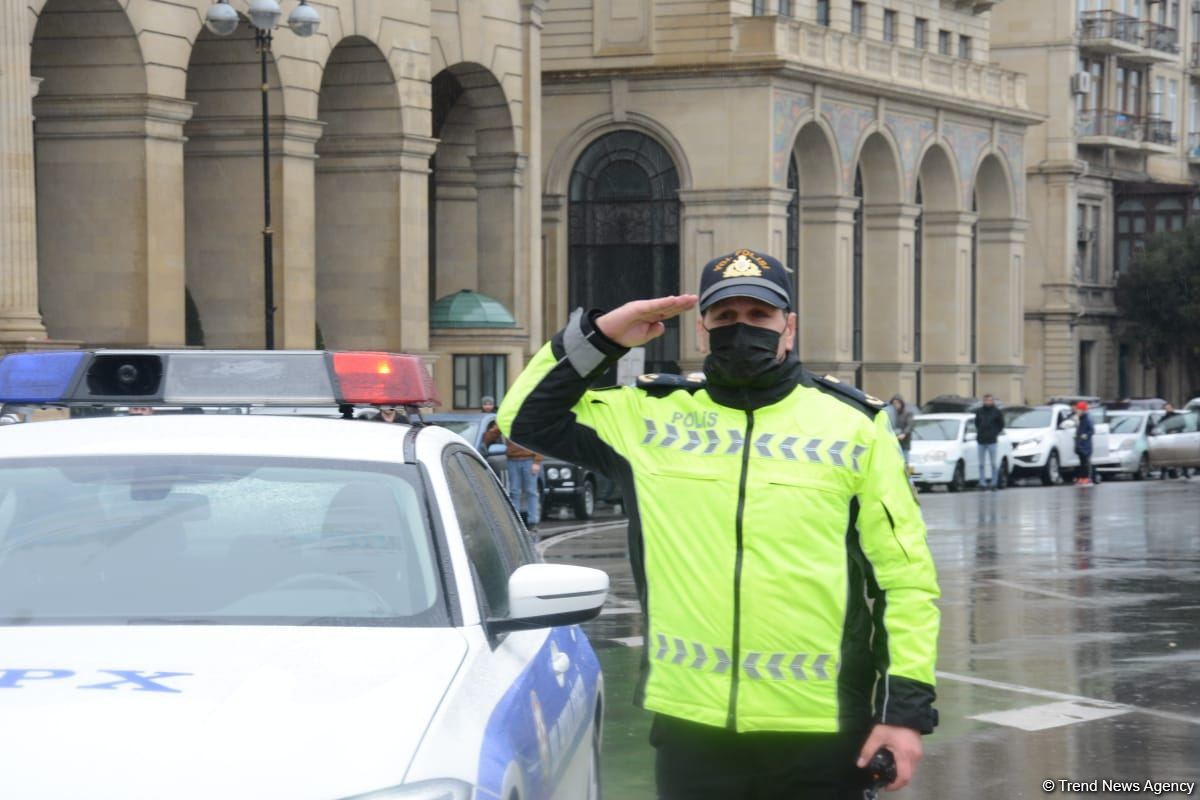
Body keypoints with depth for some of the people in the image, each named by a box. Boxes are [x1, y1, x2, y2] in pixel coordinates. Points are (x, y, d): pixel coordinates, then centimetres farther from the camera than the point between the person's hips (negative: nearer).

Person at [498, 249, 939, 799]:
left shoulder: (853, 425, 2)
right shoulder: (652, 416, 7)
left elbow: (906, 575, 1)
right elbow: (526, 418, 13)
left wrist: (908, 704, -7)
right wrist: (599, 338, 0)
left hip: (821, 732, -2)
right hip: (692, 727, 2)